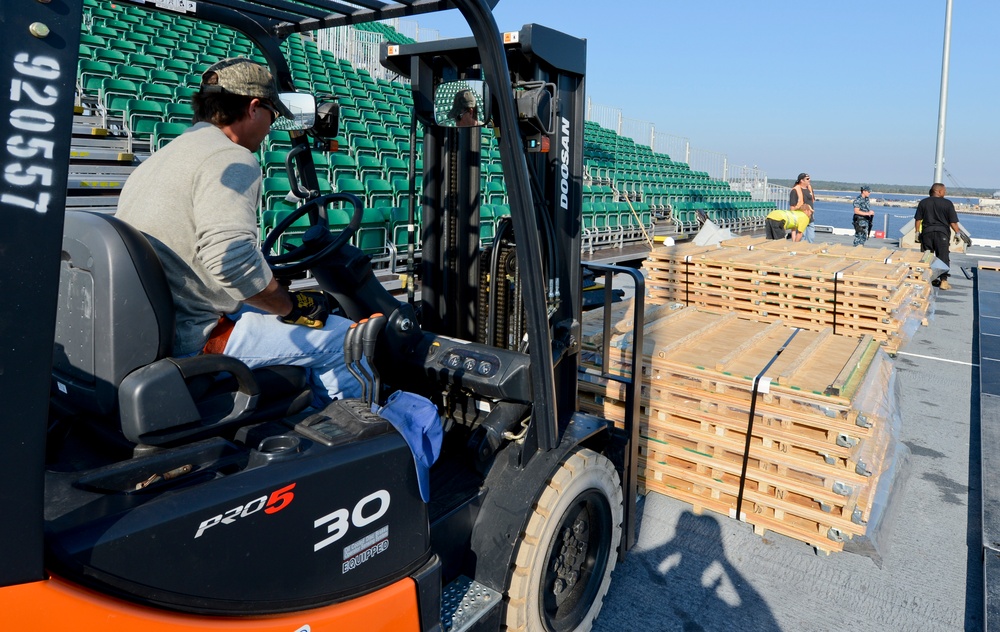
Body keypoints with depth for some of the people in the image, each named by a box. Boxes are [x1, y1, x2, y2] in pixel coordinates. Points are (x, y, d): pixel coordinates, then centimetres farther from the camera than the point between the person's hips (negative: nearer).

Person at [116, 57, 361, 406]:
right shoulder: (231, 160, -14)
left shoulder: (160, 158, 17)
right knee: (338, 337, -8)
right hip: (191, 340, -10)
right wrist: (292, 305, -14)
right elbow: (232, 259, -29)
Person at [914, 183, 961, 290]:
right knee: (943, 257, 3)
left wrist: (917, 232, 10)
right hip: (942, 232, -2)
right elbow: (953, 222, -6)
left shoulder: (923, 202, 3)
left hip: (927, 232, 2)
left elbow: (917, 219, 3)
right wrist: (958, 232, 1)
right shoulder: (947, 203, -4)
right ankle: (943, 281, 1)